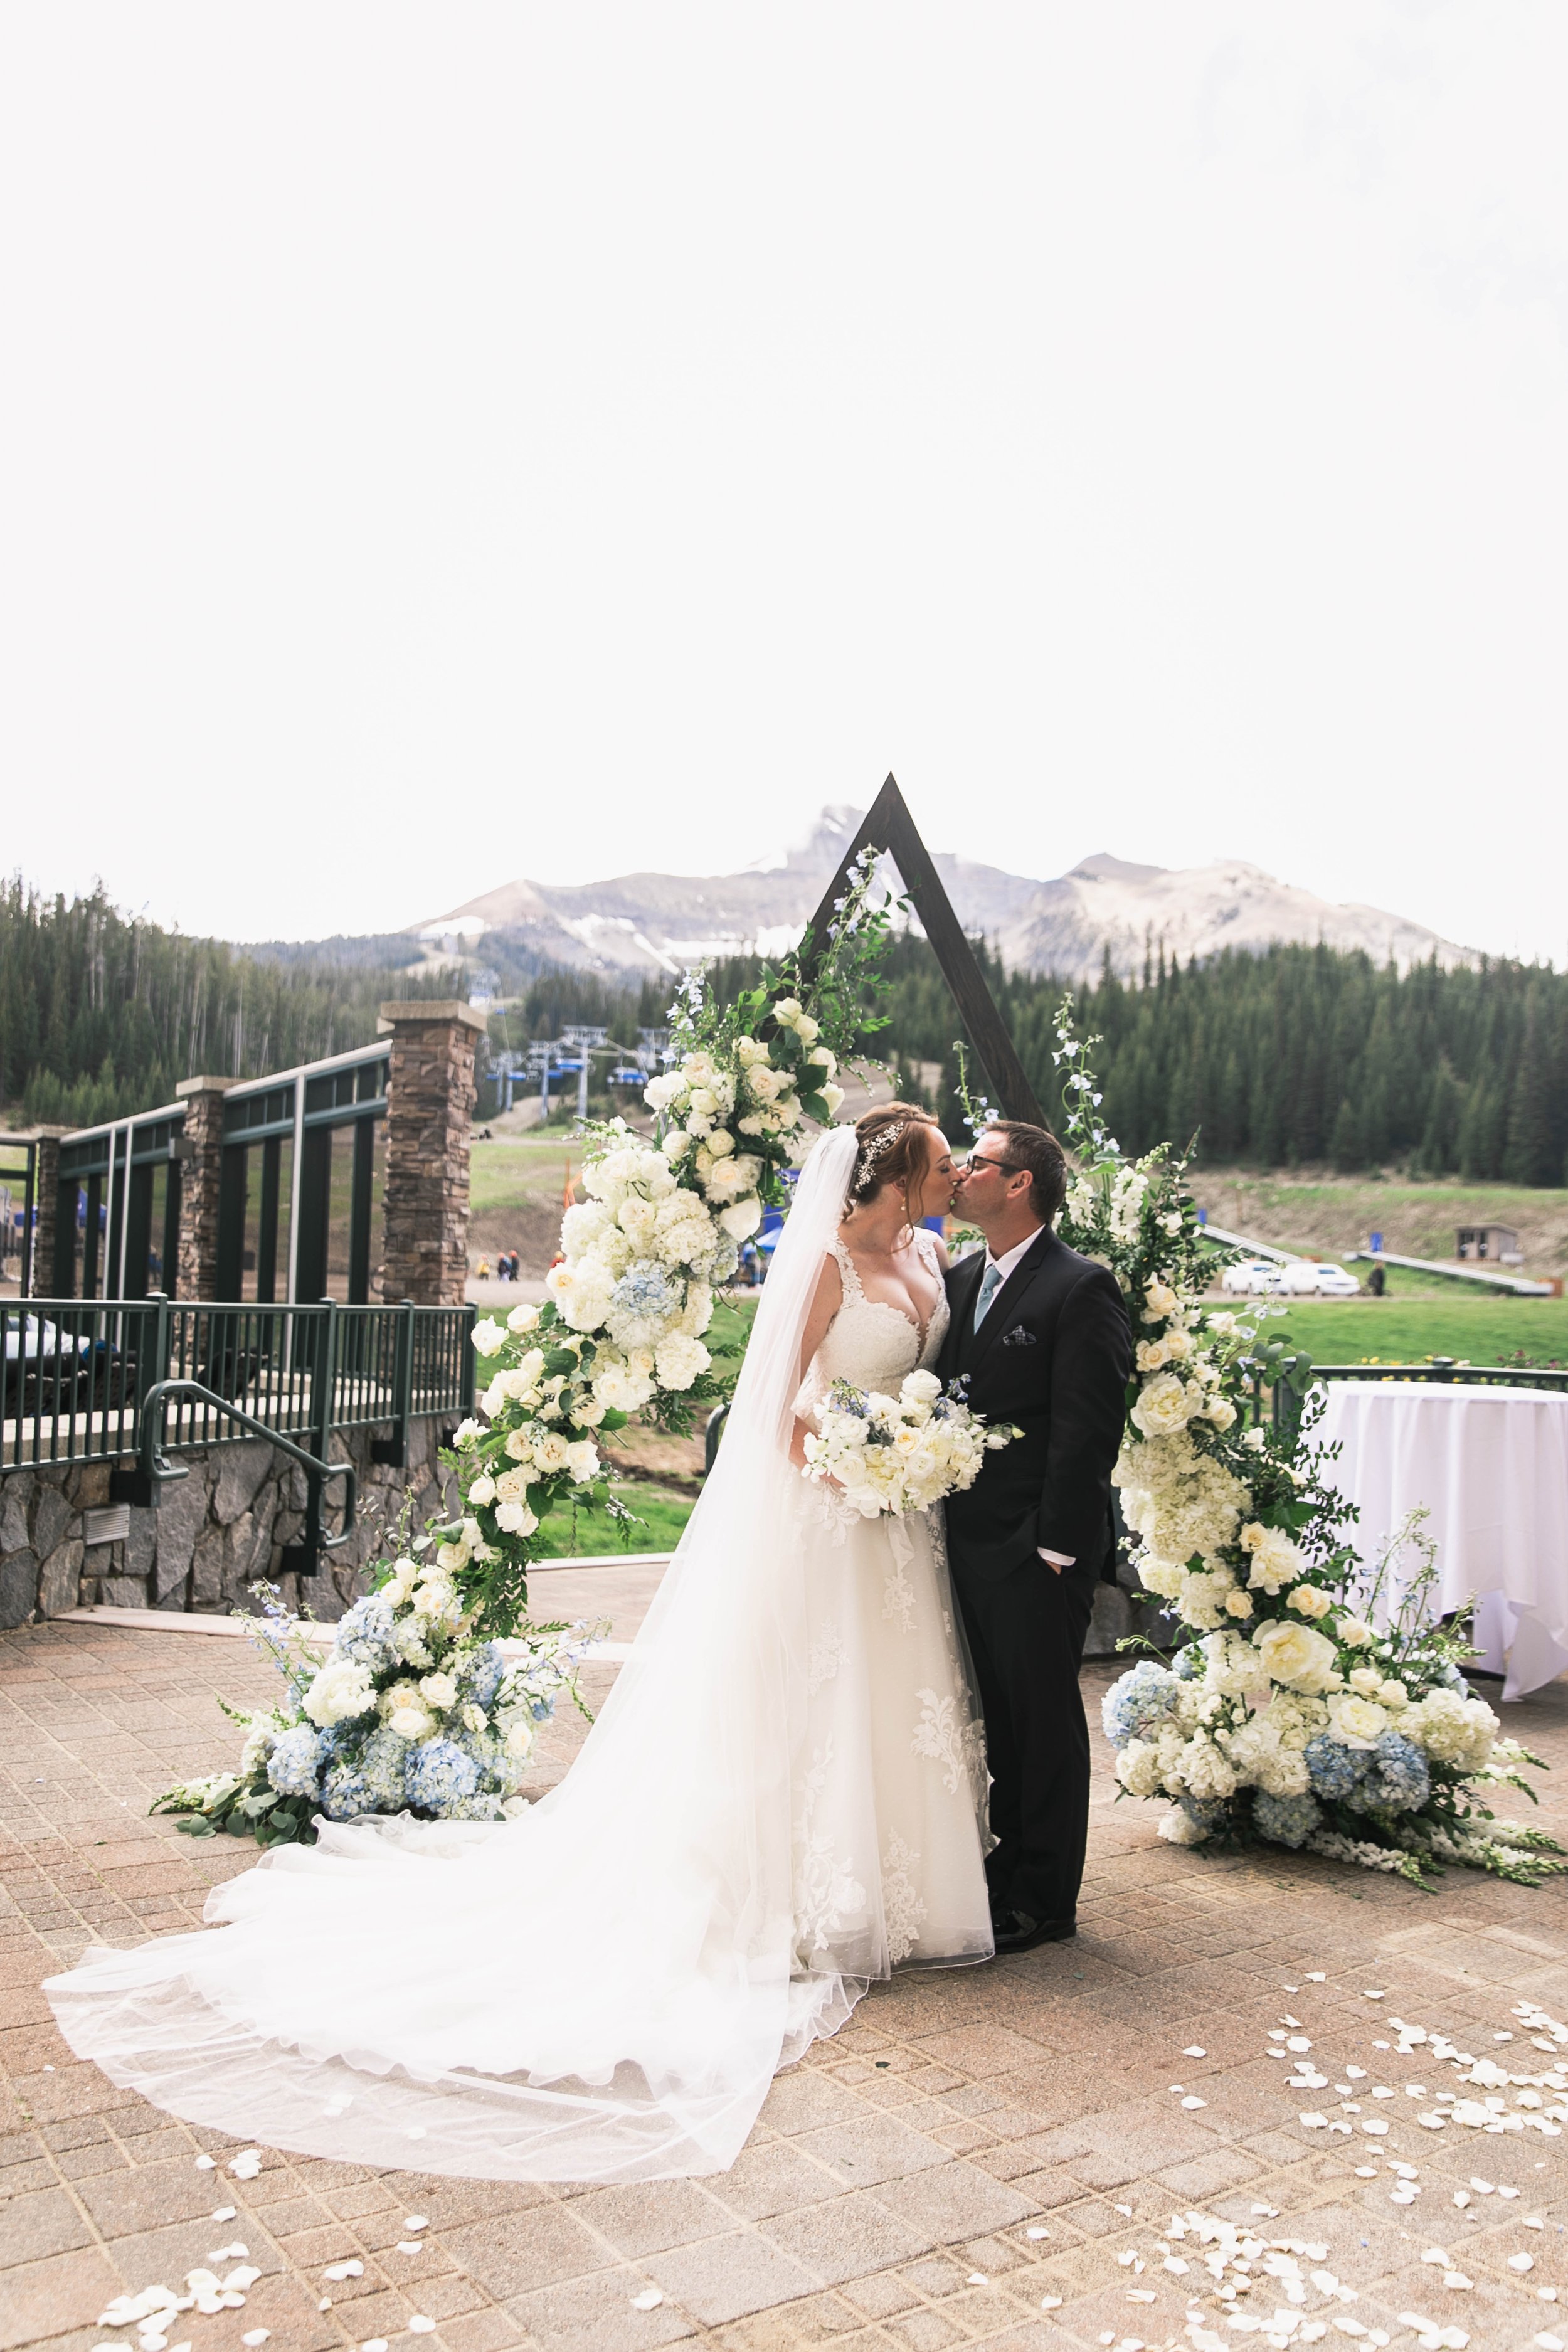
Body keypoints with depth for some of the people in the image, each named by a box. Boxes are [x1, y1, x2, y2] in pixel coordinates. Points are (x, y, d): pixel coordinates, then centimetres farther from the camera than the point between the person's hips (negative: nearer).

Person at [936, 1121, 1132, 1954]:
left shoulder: (1081, 1290, -13)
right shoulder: (960, 1279, 11)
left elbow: (1087, 1431, -16)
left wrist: (1057, 1545, -17)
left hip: (1037, 1550, -7)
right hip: (970, 1540, 7)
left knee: (1044, 1717, 6)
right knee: (998, 1714, 18)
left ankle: (1046, 1901, 20)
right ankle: (1006, 1872, 33)